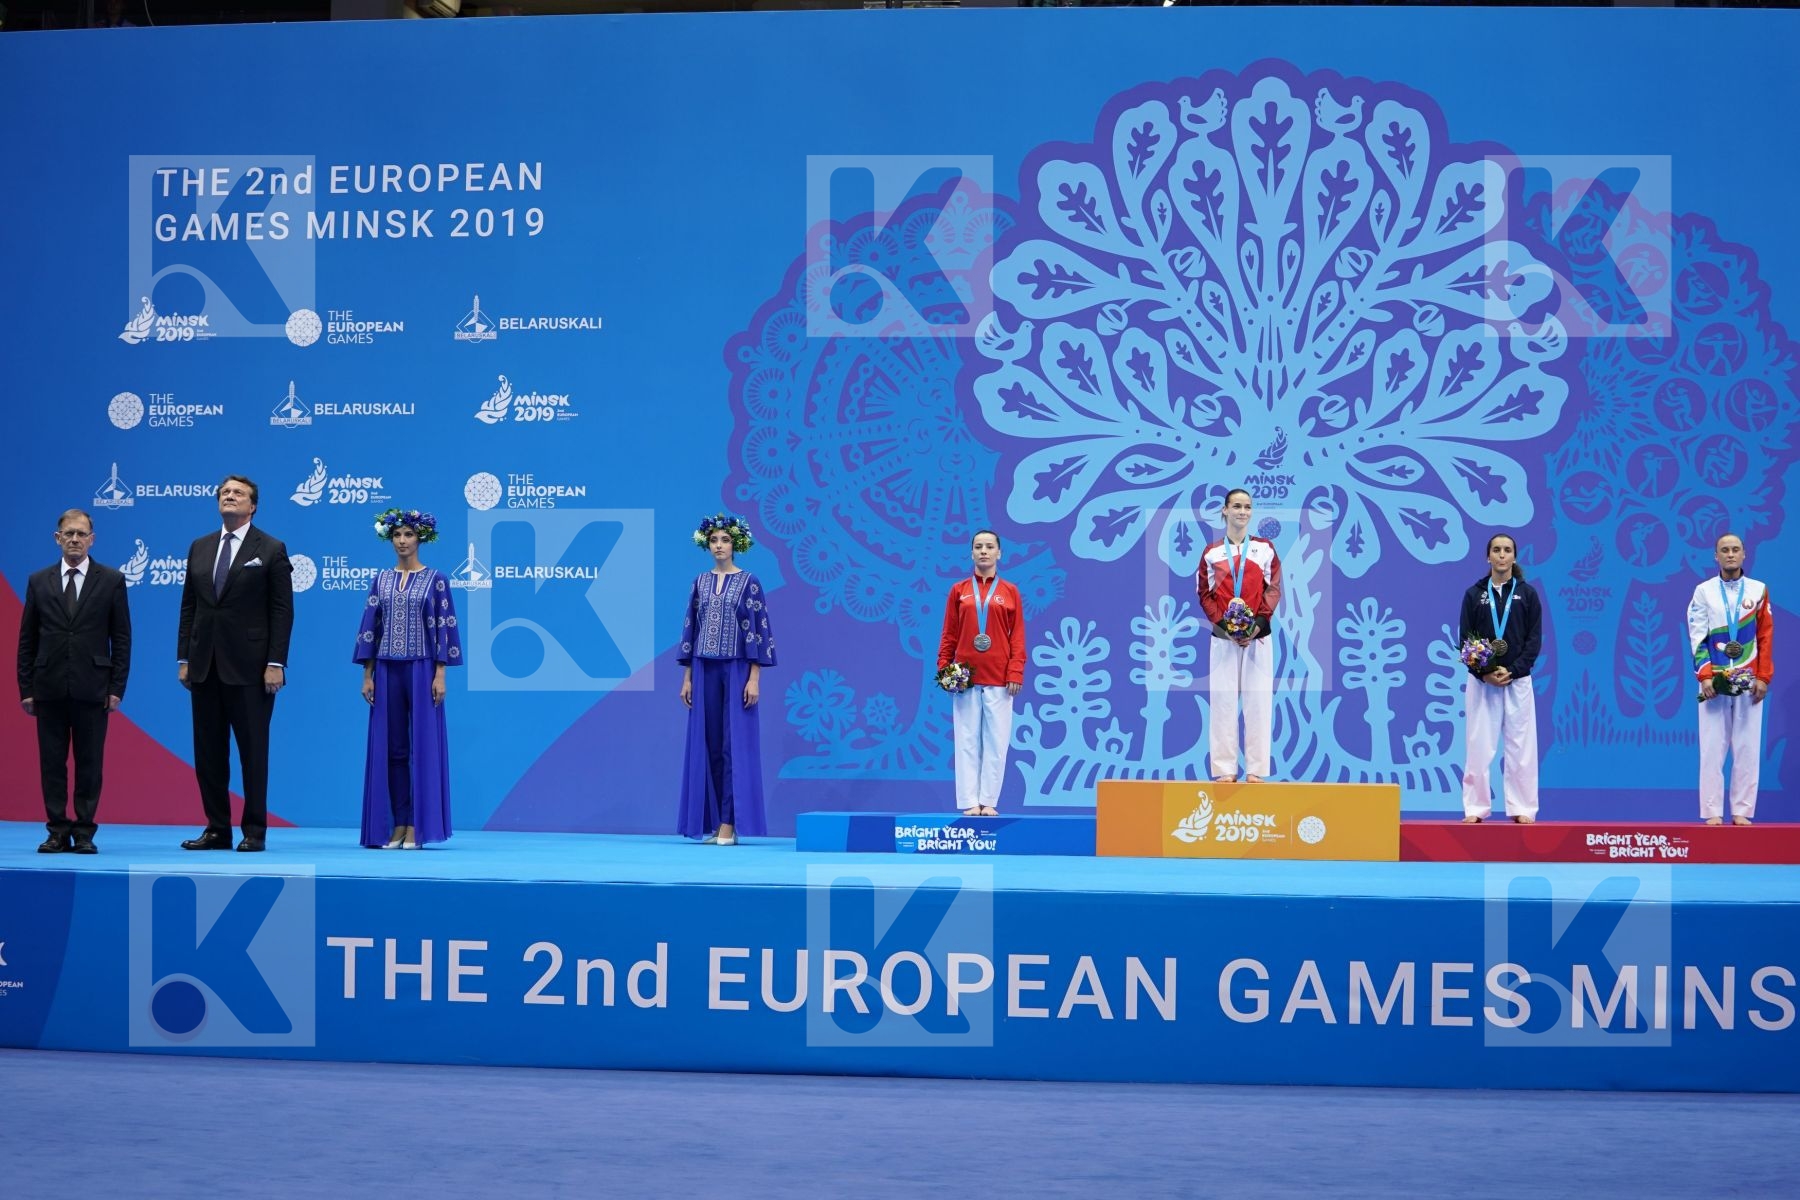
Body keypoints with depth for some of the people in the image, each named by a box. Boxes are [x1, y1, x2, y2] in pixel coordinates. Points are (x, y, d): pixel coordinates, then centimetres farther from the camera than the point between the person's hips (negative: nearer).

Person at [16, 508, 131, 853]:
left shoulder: (111, 580, 4)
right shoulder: (39, 581, 8)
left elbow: (121, 638, 3)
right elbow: (27, 640, 8)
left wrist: (117, 688, -3)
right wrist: (26, 689, 3)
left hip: (92, 687, -2)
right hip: (49, 687, 2)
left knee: (89, 763, 1)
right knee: (52, 763, 3)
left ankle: (84, 833, 8)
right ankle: (58, 832, 9)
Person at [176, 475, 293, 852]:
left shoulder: (271, 550, -1)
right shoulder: (199, 548, 13)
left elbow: (282, 611, -5)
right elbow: (188, 606, 13)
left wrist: (275, 663, -12)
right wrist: (183, 658, 7)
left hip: (249, 668, -5)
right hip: (205, 666, 5)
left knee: (253, 751, 0)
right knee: (208, 752, 7)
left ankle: (254, 831, 7)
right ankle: (217, 829, 14)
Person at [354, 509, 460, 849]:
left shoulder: (435, 580, 1)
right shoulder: (380, 581, 10)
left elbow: (443, 627, -3)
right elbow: (369, 629, 8)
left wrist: (440, 674, -10)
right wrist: (367, 675, 1)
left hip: (421, 669, -3)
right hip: (387, 671, 3)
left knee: (422, 745, -4)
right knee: (389, 746, 2)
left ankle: (417, 826, -3)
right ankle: (397, 825, 6)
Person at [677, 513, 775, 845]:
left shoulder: (749, 582, -2)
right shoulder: (700, 582, 10)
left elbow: (759, 630, -7)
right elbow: (690, 629, 11)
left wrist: (754, 678, -13)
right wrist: (686, 677, 6)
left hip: (737, 670, -4)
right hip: (705, 671, 4)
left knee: (735, 743, -6)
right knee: (707, 744, 3)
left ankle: (730, 823, -7)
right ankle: (711, 822, 8)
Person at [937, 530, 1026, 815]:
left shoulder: (1010, 592, 8)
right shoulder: (959, 590, 10)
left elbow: (1018, 637, 5)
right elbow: (948, 635, 9)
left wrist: (1015, 673, -5)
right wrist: (944, 669, -1)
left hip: (998, 679, 0)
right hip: (965, 677, 0)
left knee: (996, 741, -2)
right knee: (967, 741, -2)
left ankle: (988, 801, 3)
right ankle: (970, 802, -1)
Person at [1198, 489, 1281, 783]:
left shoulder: (1265, 548, 7)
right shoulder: (1212, 552, 7)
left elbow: (1274, 589, 3)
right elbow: (1205, 593, 4)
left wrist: (1258, 624, -11)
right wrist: (1222, 624, -11)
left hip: (1258, 635, 0)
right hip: (1223, 636, 0)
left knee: (1258, 700, -2)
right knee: (1223, 699, -2)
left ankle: (1256, 768, 1)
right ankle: (1225, 768, 1)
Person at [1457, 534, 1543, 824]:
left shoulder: (1527, 593, 5)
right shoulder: (1474, 594, 5)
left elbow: (1535, 640, 1)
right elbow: (1464, 639, 1)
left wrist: (1512, 671, -13)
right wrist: (1484, 673, -13)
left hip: (1517, 680, 0)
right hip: (1481, 680, 0)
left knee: (1520, 747, 0)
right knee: (1479, 746, -1)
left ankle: (1522, 809, 5)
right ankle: (1476, 808, 4)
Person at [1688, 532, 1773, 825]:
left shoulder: (1758, 590, 7)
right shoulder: (1703, 591, 5)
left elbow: (1766, 637, 5)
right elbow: (1697, 637, 0)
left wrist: (1763, 677, -3)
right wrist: (1704, 676, -10)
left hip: (1749, 681, 1)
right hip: (1715, 680, -1)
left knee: (1748, 748, -1)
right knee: (1712, 749, -3)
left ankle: (1742, 812, 4)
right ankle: (1712, 813, -1)